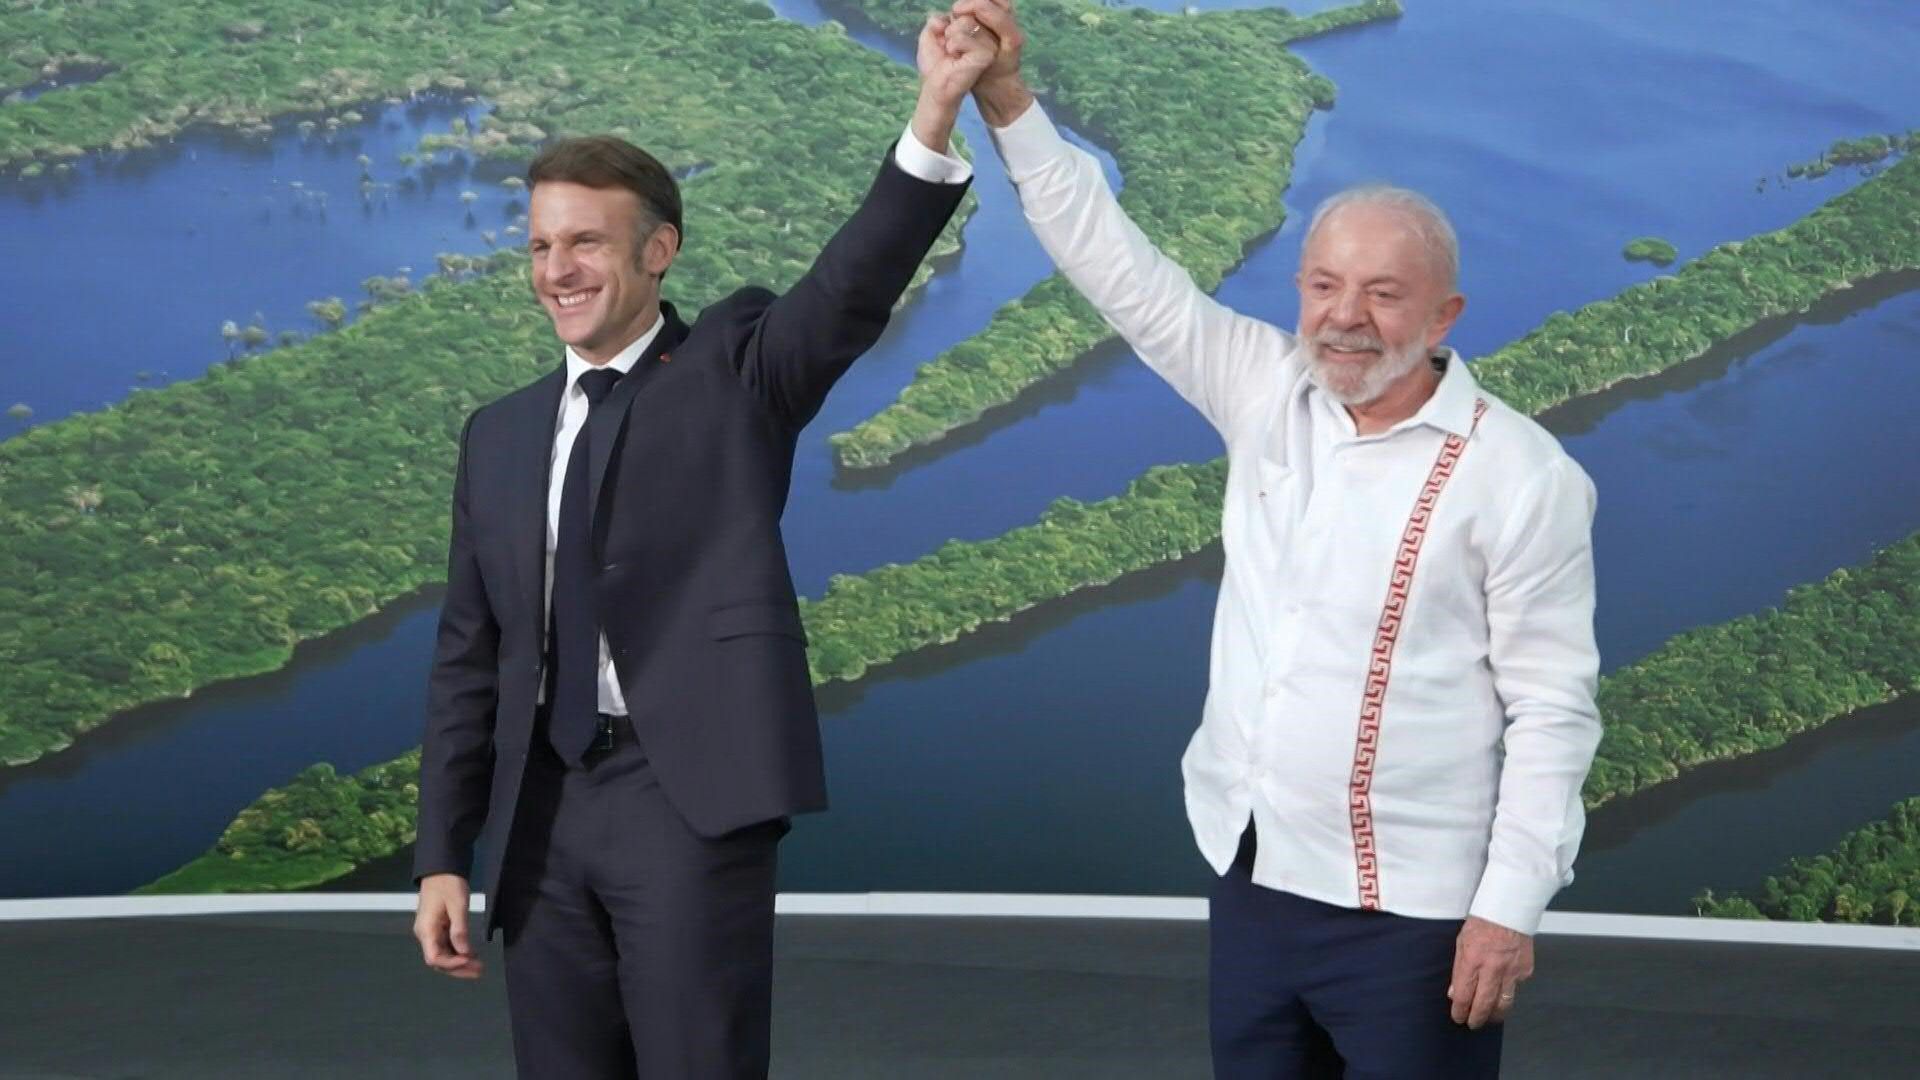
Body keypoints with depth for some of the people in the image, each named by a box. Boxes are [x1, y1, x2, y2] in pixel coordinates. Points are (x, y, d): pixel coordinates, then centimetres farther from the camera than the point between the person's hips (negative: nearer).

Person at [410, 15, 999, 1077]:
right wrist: (442, 856, 9)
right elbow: (470, 656, 14)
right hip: (541, 809, 5)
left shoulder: (735, 370, 2)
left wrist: (932, 124, -33)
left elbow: (850, 290, -17)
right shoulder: (500, 435, 14)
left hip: (690, 794, -4)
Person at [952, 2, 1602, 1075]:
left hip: (1408, 910, -5)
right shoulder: (1269, 394, 2)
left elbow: (1553, 710, -9)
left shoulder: (1521, 477, -11)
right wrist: (1009, 101, -7)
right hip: (1252, 876, 5)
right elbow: (1120, 267, 2)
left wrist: (1510, 909, -13)